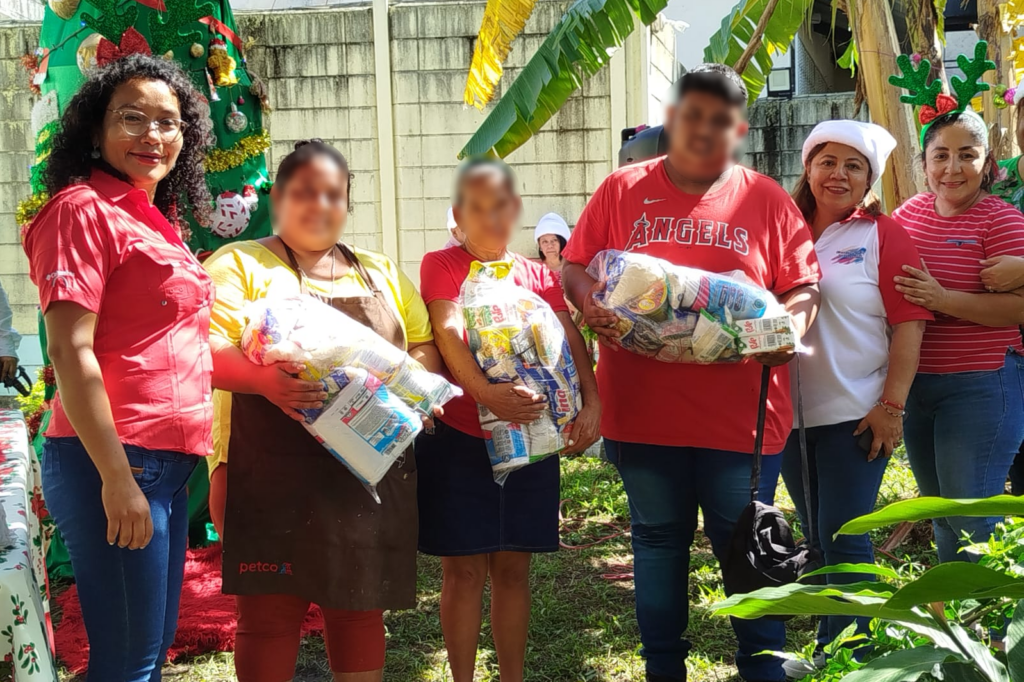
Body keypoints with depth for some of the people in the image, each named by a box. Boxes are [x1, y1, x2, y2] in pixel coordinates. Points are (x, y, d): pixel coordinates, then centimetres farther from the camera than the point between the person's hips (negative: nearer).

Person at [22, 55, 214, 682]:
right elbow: (70, 351, -16)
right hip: (118, 464, -9)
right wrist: (117, 477, -20)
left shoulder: (157, 225, 17)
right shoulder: (82, 209, -9)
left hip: (169, 464, 9)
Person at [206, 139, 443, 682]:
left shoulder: (382, 272, 20)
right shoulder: (240, 264, 4)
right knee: (271, 611, -1)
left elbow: (425, 348, 21)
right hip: (277, 476, -4)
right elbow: (206, 352, -9)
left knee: (361, 605, 10)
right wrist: (263, 379, -29)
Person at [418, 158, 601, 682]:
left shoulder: (537, 275, 10)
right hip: (458, 439, -4)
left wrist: (591, 400, -15)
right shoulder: (441, 265, -2)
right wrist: (482, 390, -33)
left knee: (512, 568, 11)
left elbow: (570, 340, 1)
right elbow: (449, 331, -17)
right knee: (464, 570, 3)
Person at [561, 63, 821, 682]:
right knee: (658, 540, 15)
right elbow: (576, 267, 7)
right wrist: (590, 301, -14)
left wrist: (791, 328, -15)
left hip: (740, 414, -1)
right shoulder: (622, 191, 6)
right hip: (642, 409, 1)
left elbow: (803, 284, 4)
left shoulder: (767, 200, 4)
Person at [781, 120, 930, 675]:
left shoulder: (884, 235, -4)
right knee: (817, 538, 15)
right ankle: (824, 647, 28)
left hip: (855, 415, -4)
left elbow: (909, 324, -8)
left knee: (843, 540, -2)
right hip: (791, 411, 5)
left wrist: (892, 405, -14)